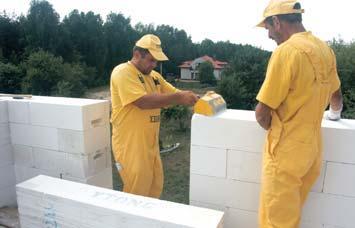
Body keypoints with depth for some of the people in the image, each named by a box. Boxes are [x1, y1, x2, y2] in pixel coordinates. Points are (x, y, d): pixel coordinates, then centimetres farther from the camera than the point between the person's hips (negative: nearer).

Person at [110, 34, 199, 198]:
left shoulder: (154, 76, 11)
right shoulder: (122, 72, -14)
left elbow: (174, 93, 14)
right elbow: (143, 101, -26)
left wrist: (194, 99, -5)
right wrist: (179, 98, -25)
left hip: (150, 144, 8)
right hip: (130, 145, -7)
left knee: (155, 188, 17)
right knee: (137, 193, 3)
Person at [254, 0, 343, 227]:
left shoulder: (286, 50, -18)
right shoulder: (325, 50, 6)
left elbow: (262, 113, -18)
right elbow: (336, 96, 23)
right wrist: (335, 114, 44)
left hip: (286, 150, -7)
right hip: (312, 147, 8)